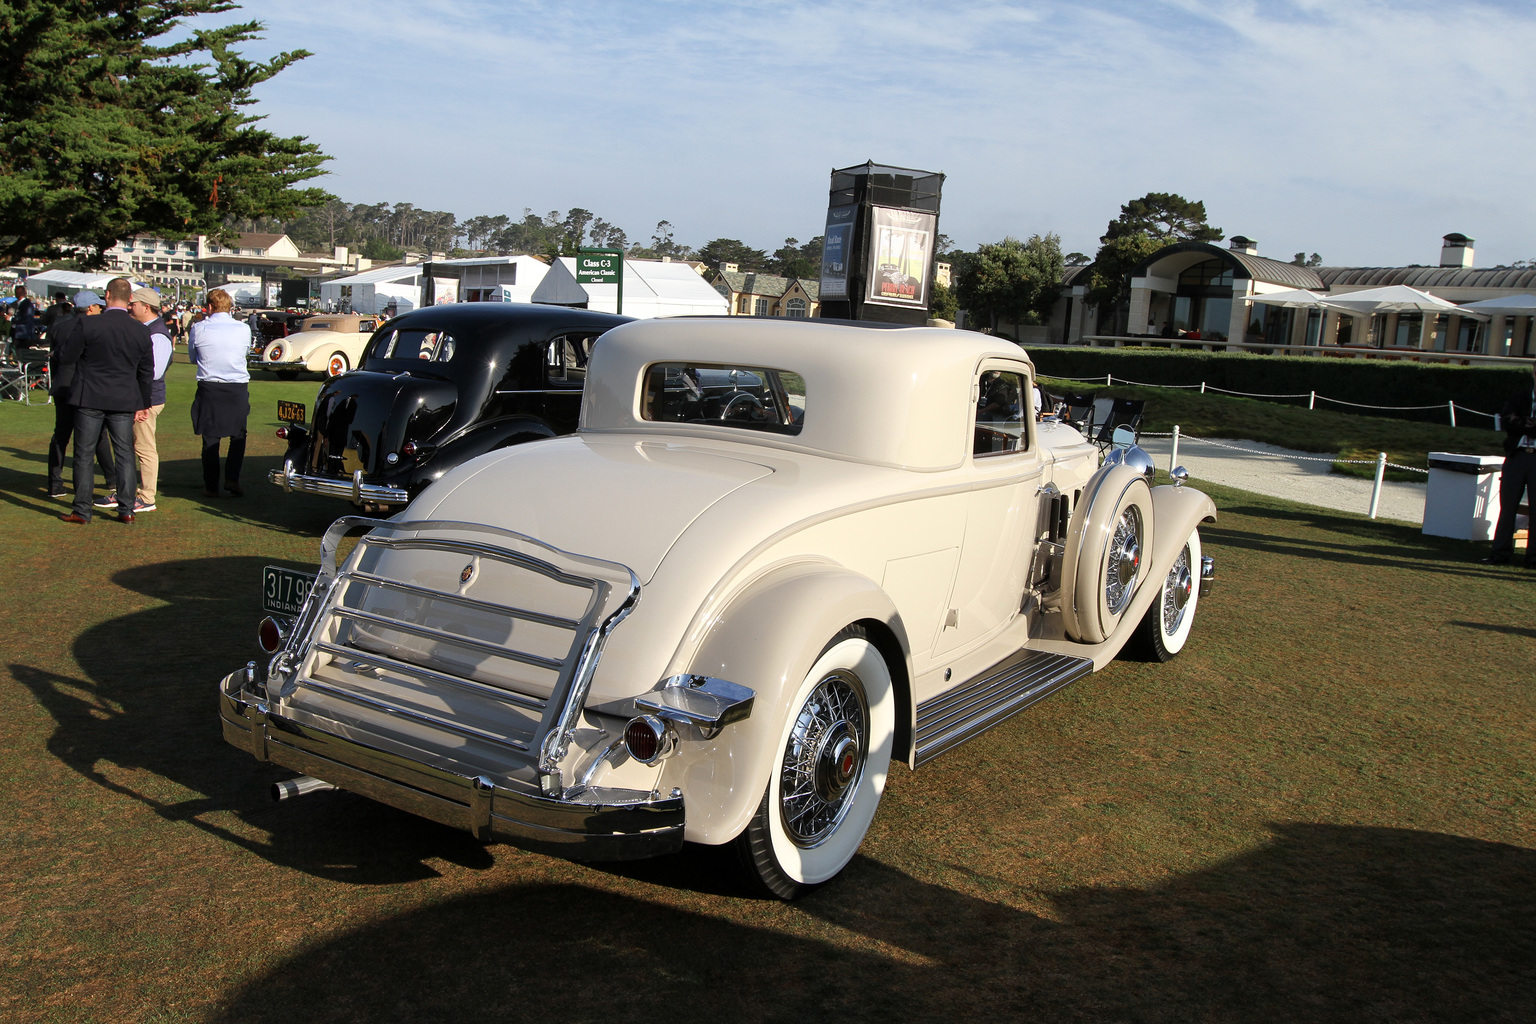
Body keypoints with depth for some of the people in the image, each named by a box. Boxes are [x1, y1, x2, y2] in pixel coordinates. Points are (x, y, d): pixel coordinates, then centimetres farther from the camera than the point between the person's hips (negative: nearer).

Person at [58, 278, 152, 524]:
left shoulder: (87, 324, -12)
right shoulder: (141, 331, -2)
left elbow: (69, 355, -3)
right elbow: (147, 372, 6)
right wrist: (142, 402, 16)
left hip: (90, 399, -2)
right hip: (125, 401, 2)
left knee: (83, 454, 7)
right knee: (124, 454, 9)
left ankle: (82, 510, 10)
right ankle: (126, 509, 8)